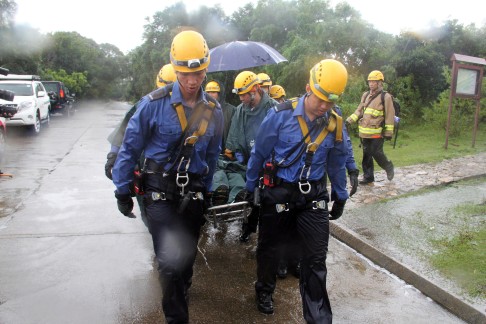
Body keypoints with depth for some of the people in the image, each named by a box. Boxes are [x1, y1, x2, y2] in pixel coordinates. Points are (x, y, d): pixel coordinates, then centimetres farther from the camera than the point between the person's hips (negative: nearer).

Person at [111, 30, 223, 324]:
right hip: (160, 191, -4)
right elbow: (130, 148, -5)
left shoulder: (213, 110, 0)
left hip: (194, 192, 4)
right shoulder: (154, 103, -14)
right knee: (171, 260, -10)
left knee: (187, 255, 17)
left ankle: (180, 293, 47)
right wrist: (122, 190, -2)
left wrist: (207, 190, 16)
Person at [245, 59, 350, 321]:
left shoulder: (336, 125, -3)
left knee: (316, 260, 2)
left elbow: (337, 165, 11)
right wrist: (250, 187, 4)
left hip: (313, 196, 2)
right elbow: (259, 153, -3)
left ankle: (318, 316, 18)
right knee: (268, 248, 17)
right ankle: (264, 291, 44)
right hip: (277, 192, -1)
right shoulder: (281, 115, -13)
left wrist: (340, 197, 17)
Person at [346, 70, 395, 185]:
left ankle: (389, 168, 25)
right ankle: (368, 177, 18)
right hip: (364, 132, 6)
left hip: (377, 133, -6)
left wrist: (389, 133, -10)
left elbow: (390, 116, -7)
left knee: (377, 154, -3)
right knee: (366, 155, 9)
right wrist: (349, 120, 6)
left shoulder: (386, 97, -7)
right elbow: (359, 111, 18)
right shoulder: (365, 95, 11)